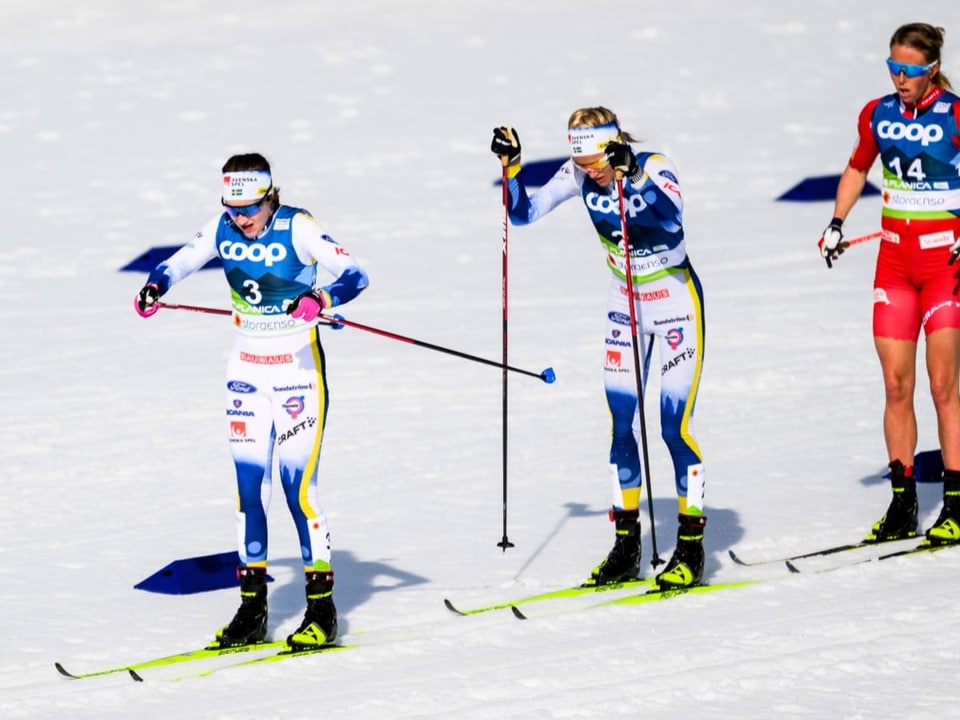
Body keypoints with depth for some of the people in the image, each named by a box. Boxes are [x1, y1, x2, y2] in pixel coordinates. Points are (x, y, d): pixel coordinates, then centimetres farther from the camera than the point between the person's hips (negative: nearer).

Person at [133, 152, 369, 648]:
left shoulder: (297, 228, -16)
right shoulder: (222, 230, -2)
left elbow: (355, 274, -23)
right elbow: (179, 262, 6)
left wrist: (322, 299, -43)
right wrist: (155, 286, -17)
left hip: (298, 371, -5)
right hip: (247, 373, 5)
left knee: (299, 486, -9)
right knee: (248, 487, 4)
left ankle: (322, 611, -3)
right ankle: (252, 610, 11)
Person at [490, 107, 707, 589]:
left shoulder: (654, 166, -22)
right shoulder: (580, 175, -8)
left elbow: (672, 218, -40)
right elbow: (524, 213, -5)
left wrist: (632, 173, -49)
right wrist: (511, 168, -19)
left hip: (676, 302, -5)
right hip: (625, 306, 5)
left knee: (675, 425, -8)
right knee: (620, 424, 3)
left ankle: (691, 548, 1)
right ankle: (626, 546, 13)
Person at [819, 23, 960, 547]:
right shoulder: (877, 115, 4)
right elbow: (857, 170, 21)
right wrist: (837, 223, 8)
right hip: (895, 259, 5)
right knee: (896, 385, 3)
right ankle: (902, 504, 9)